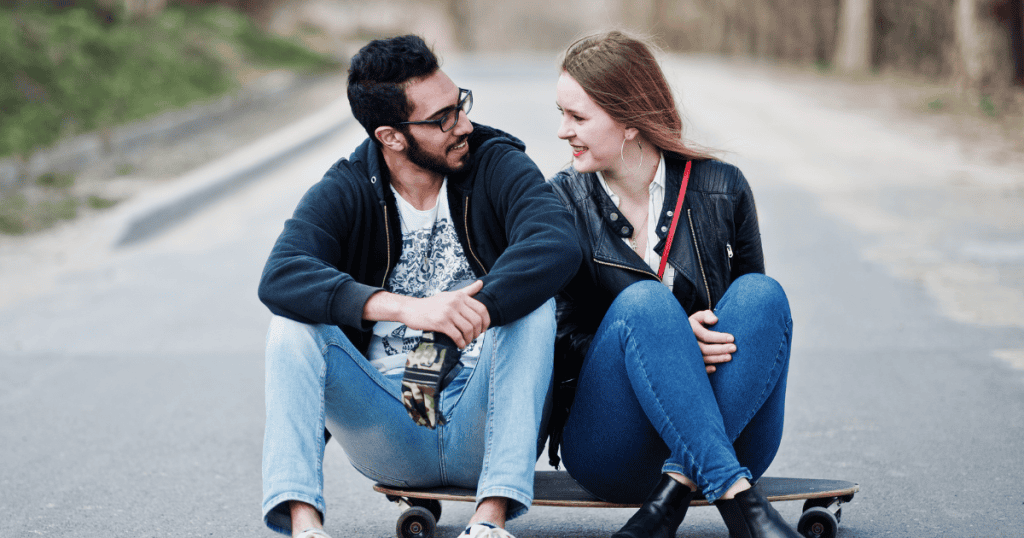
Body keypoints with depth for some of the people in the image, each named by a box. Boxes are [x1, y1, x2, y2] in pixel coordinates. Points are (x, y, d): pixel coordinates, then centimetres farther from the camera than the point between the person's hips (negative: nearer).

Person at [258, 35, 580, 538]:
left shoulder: (497, 165, -2)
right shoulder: (343, 194, -1)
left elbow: (557, 244, -22)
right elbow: (279, 278, -22)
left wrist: (473, 313, -39)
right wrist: (408, 308, -36)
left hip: (481, 420, -1)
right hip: (390, 436, 1)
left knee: (531, 303, -25)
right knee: (293, 322, -19)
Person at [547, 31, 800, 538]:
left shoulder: (722, 189, 2)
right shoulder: (562, 202, 1)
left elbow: (752, 319, 9)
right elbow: (563, 340, -3)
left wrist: (707, 345, -15)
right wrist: (672, 341, -19)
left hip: (728, 435, 2)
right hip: (608, 449, -1)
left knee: (761, 292, -23)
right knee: (643, 300, -28)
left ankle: (674, 493, -34)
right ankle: (735, 497, -41)